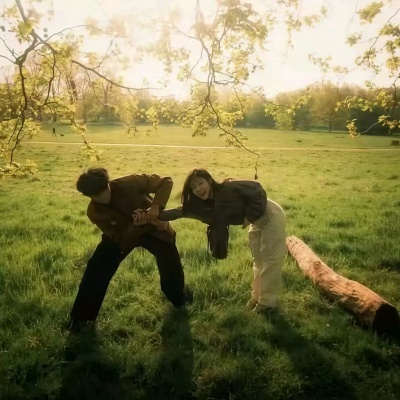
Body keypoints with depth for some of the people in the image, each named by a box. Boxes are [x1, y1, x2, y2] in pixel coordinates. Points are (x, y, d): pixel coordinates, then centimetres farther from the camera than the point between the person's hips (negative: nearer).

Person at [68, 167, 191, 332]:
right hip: (122, 235, 1)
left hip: (152, 228, -1)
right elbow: (119, 237, -22)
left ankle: (180, 298, 29)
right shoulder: (94, 212, -24)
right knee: (96, 270, -12)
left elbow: (165, 182, -27)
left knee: (171, 267, -6)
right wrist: (134, 224, -41)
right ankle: (81, 317, 8)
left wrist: (156, 206, -42)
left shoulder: (129, 183, -32)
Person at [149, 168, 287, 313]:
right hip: (258, 222, 7)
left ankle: (268, 301, 10)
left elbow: (257, 190, -23)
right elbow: (179, 211, -14)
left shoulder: (229, 188, -29)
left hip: (271, 216, -7)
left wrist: (250, 216, -25)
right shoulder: (200, 205, -10)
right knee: (259, 261, 18)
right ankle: (258, 296, 32)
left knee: (270, 260, -2)